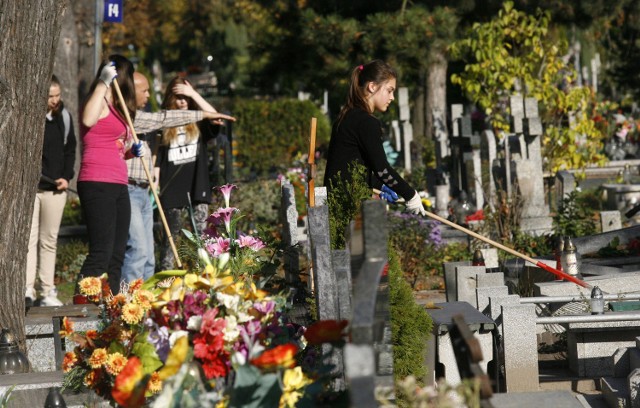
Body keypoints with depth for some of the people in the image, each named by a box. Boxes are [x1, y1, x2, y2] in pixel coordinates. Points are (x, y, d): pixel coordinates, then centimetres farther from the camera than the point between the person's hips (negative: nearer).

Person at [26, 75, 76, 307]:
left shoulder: (63, 117, 8)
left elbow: (70, 149, 15)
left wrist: (66, 177, 4)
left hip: (55, 188, 4)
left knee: (49, 240, 8)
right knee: (29, 238, -10)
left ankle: (48, 292, 11)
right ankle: (27, 290, -13)